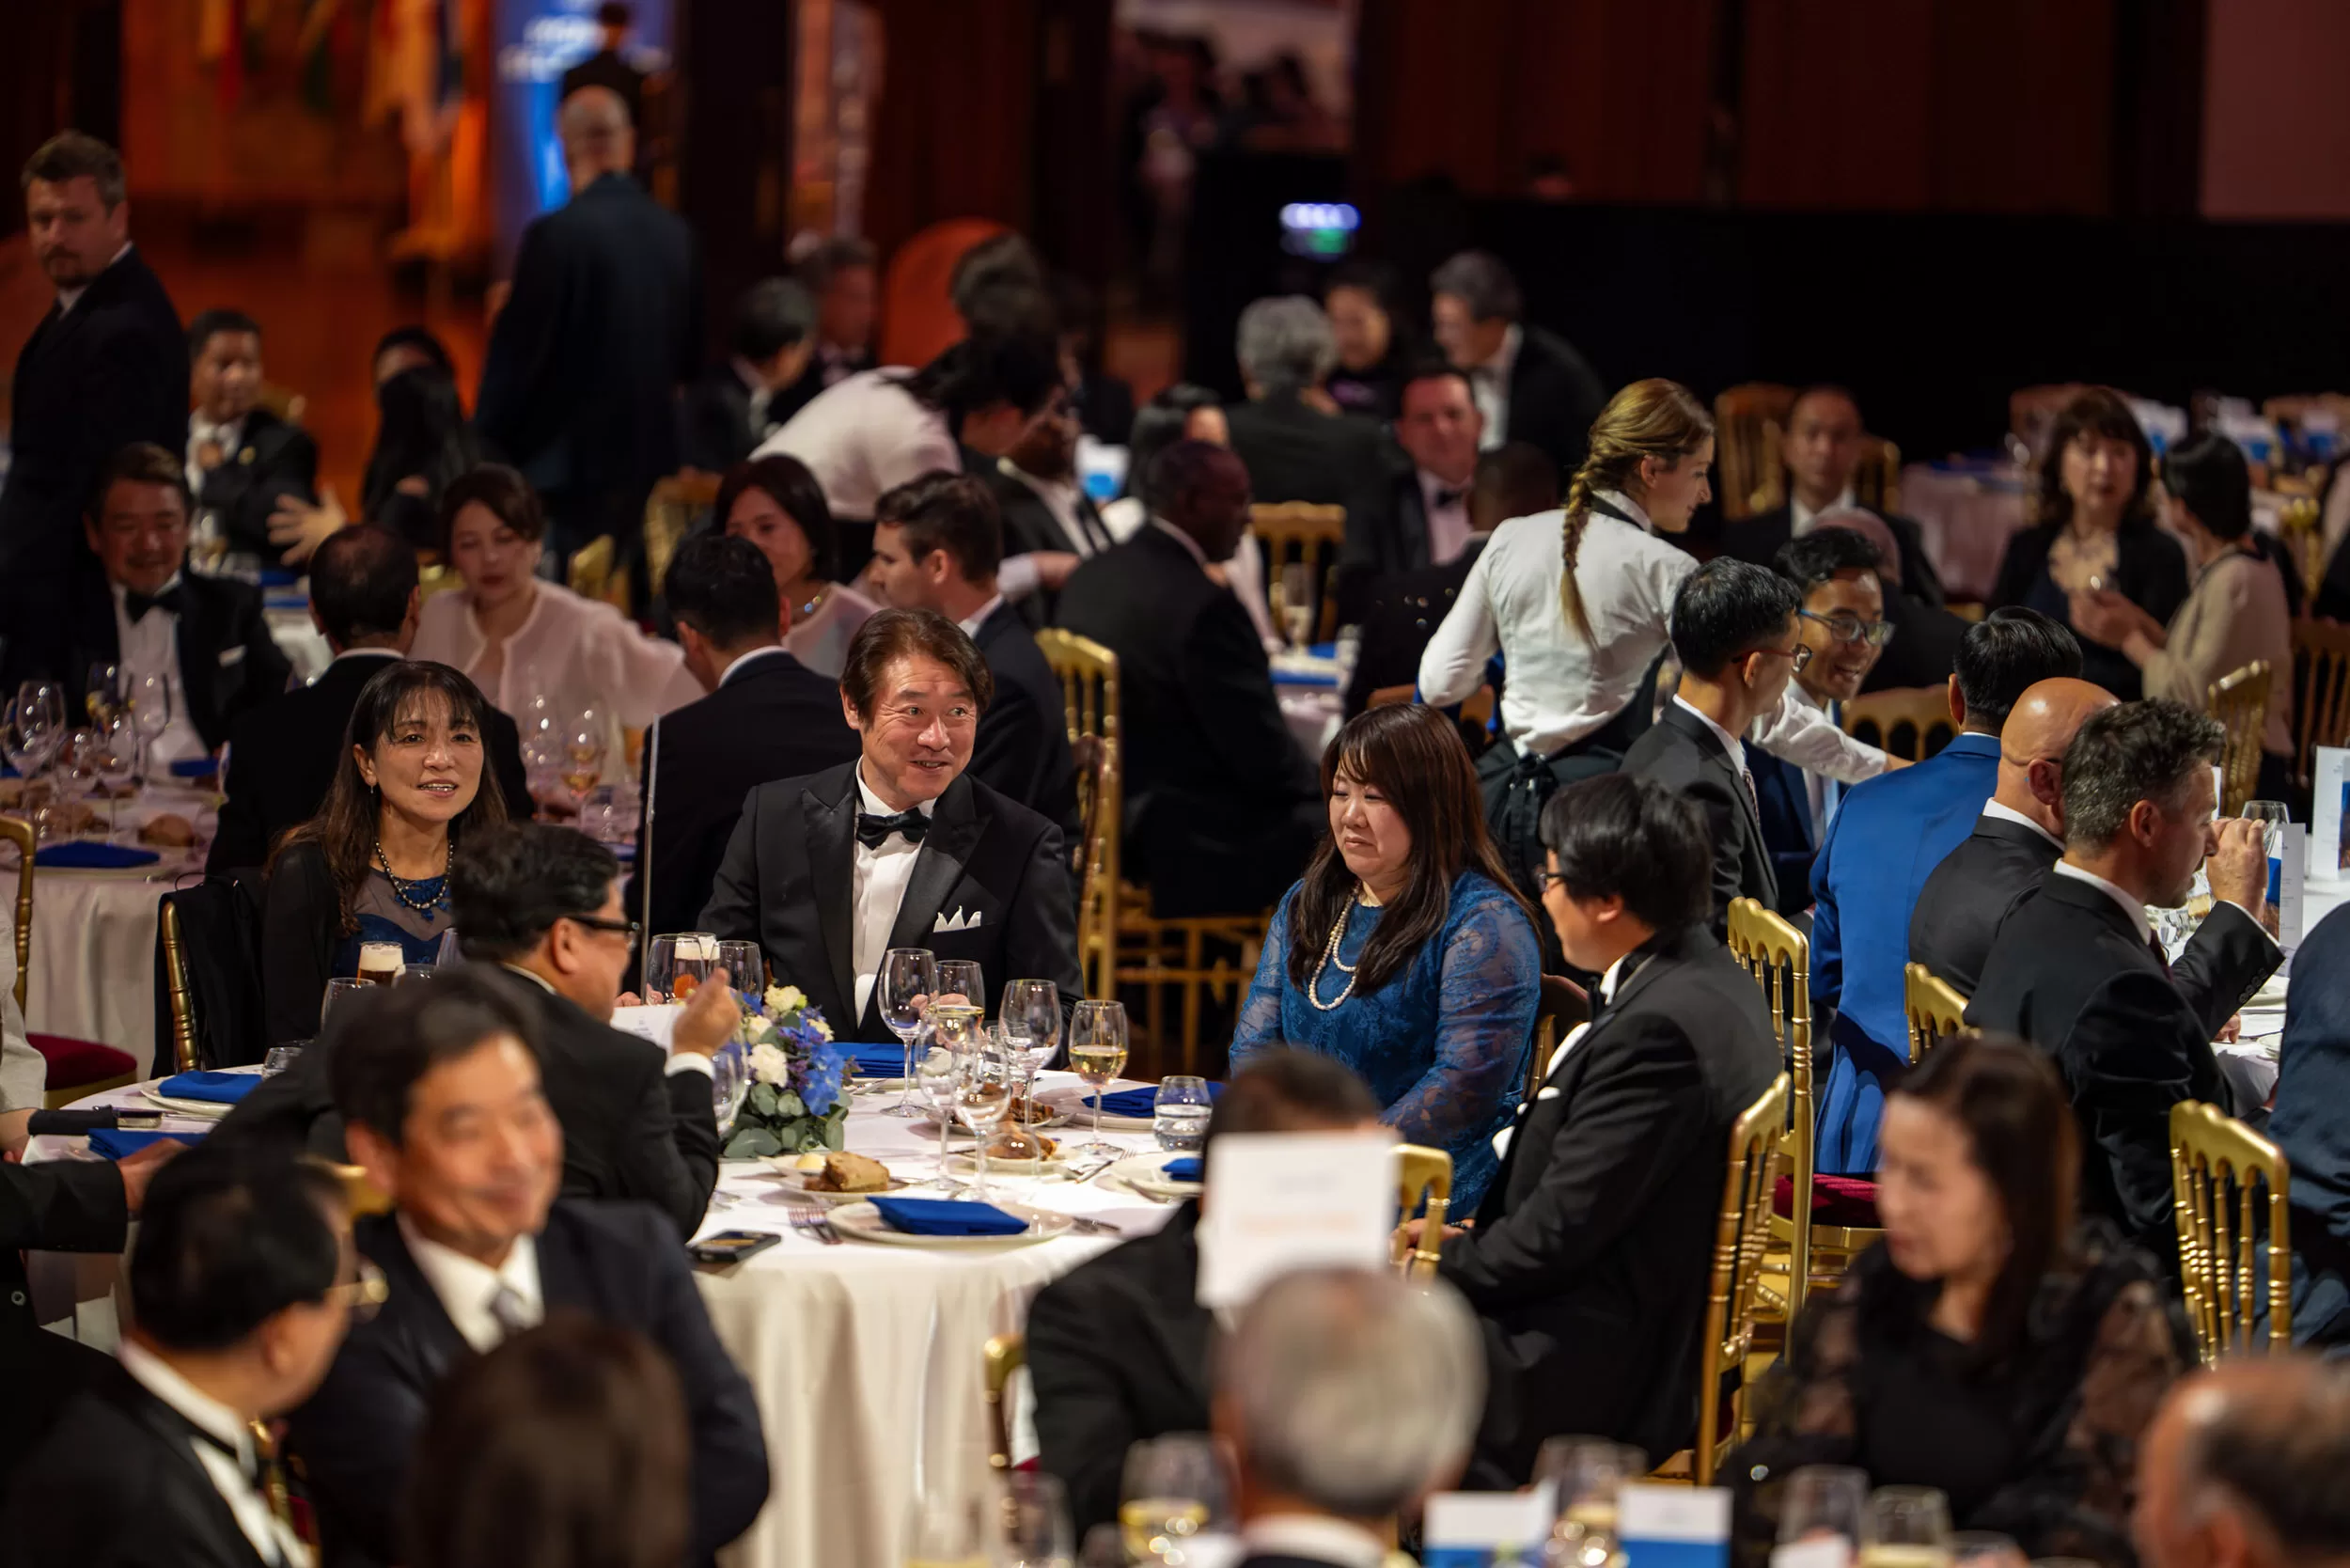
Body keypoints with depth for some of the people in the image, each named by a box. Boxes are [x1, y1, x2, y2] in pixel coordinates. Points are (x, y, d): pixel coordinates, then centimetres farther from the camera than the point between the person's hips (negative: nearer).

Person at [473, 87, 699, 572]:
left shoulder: (556, 235, -16)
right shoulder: (675, 235, 2)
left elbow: (519, 355, -12)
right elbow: (689, 359, 10)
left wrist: (484, 453, -2)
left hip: (568, 464, -6)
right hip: (650, 464, 6)